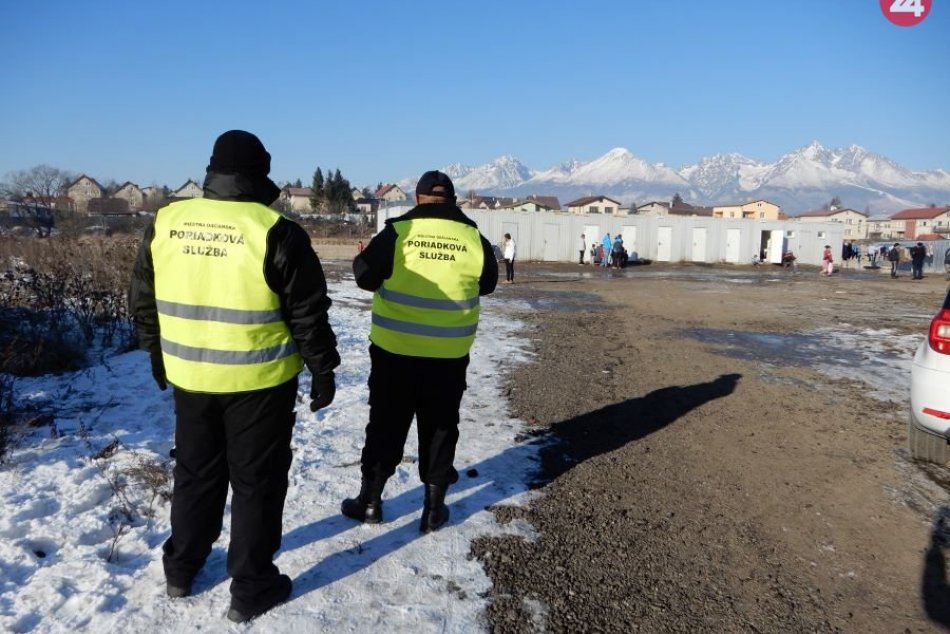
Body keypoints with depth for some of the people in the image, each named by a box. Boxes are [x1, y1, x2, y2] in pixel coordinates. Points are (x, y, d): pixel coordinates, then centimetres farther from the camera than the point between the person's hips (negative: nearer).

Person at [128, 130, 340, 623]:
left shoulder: (165, 223, 0)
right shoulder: (275, 232, -15)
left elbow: (143, 301, 9)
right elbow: (308, 315, -12)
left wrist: (158, 356, 22)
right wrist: (323, 371, 0)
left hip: (189, 378, 5)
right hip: (259, 382, -4)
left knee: (195, 473, 22)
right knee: (256, 481, 9)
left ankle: (180, 570, 37)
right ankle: (250, 589, 20)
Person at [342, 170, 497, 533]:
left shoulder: (398, 231, -9)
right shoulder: (474, 238, -3)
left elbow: (364, 275, -2)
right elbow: (487, 284, 12)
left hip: (395, 349, -1)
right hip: (449, 354, 1)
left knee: (385, 423, 13)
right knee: (440, 427, 13)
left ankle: (370, 501, 24)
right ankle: (434, 508, 21)